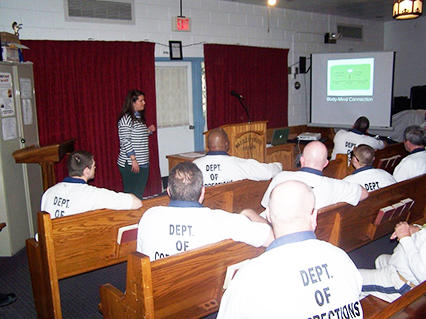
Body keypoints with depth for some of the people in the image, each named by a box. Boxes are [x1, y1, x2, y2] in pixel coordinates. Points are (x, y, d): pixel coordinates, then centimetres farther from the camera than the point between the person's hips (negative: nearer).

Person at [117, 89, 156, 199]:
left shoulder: (140, 117, 15)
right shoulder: (126, 119, -12)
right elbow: (125, 141, -18)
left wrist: (148, 131, 9)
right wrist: (133, 160, -21)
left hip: (143, 163, 9)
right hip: (130, 164, -9)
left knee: (140, 193, 14)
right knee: (132, 195, -3)